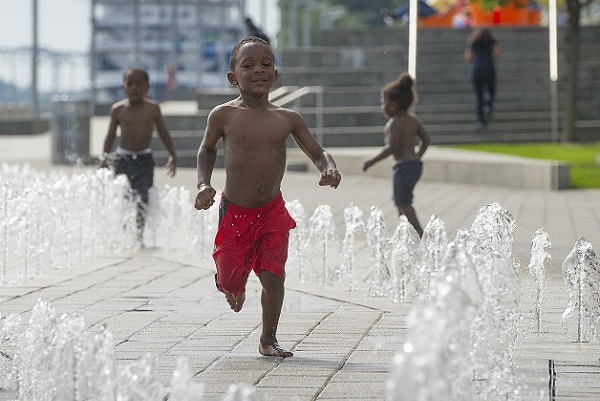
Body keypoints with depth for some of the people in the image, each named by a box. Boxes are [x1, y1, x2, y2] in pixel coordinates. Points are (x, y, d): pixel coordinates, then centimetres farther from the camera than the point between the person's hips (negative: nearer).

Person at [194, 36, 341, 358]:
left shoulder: (287, 120, -2)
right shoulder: (223, 116, -7)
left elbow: (318, 153, 5)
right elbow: (207, 150, 11)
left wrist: (329, 169, -16)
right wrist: (204, 184, -1)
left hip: (272, 212, 1)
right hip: (234, 211, -1)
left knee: (273, 277, -6)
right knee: (230, 279, 7)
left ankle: (268, 340, 11)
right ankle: (235, 289, 46)